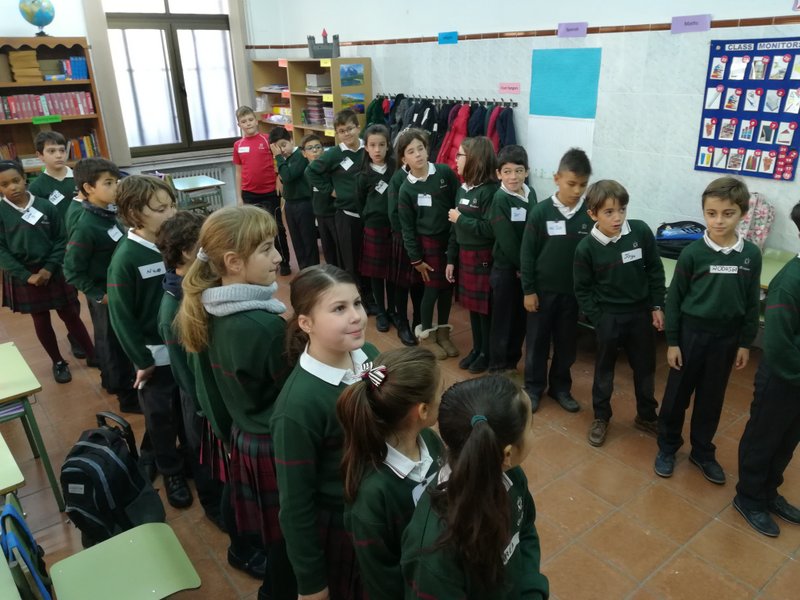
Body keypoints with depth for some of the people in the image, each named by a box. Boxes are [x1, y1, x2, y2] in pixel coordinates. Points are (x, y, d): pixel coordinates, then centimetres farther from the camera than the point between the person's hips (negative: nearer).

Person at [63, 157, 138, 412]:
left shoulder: (110, 213, -4)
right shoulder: (85, 227, -26)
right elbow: (72, 271, -21)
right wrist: (99, 295, -18)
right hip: (106, 296, -7)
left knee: (109, 341, 25)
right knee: (114, 345, 9)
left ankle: (112, 381, 46)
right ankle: (128, 396, 25)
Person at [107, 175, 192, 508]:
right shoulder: (126, 258, -19)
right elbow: (121, 316, -14)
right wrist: (141, 360, -11)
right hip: (155, 354, -4)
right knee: (160, 416, 13)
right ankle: (170, 471, 34)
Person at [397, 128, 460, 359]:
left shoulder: (445, 172, -3)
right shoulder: (406, 189, -6)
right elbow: (407, 227, -3)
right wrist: (415, 258, -5)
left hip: (452, 238, 3)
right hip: (428, 242, -2)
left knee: (448, 287, 10)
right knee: (432, 288, 2)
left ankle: (443, 332, 28)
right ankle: (426, 334, 22)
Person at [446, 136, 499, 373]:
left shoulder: (489, 191, -16)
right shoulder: (462, 189, 8)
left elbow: (489, 230, -24)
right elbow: (455, 228, 11)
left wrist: (461, 218, -15)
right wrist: (451, 259, 11)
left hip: (483, 257, -7)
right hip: (465, 255, 7)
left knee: (485, 307, 4)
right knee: (472, 304, 15)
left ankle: (487, 354, 20)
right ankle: (476, 348, 30)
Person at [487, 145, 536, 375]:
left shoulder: (530, 194, 4)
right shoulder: (500, 199, -14)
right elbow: (506, 239, -17)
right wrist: (521, 266, -12)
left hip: (527, 266, 6)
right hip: (506, 268, -6)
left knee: (521, 317, 14)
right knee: (503, 318, 4)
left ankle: (512, 362, 29)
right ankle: (498, 366, 16)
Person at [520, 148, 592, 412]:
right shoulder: (541, 212, -10)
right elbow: (527, 254, -6)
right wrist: (528, 290, -6)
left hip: (573, 290, 2)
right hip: (543, 289, -2)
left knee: (567, 342, 13)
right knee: (537, 341, 10)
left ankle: (560, 387, 31)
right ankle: (533, 387, 26)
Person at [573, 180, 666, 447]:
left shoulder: (641, 231, -11)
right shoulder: (586, 247, -15)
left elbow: (655, 270, 0)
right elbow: (582, 290, -6)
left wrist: (657, 307, 0)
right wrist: (599, 320, -9)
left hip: (641, 312, 2)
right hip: (608, 316, -2)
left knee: (645, 367, 16)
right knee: (604, 369, 13)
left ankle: (646, 416, 37)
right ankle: (601, 417, 32)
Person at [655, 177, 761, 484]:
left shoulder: (751, 254, -4)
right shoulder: (692, 253, -12)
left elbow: (753, 302, 4)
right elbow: (674, 298, -6)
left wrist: (746, 343, 4)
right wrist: (672, 341, -7)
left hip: (727, 337, 2)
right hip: (691, 333, -2)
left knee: (712, 398, 15)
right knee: (677, 394, 9)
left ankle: (703, 452, 32)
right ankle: (667, 447, 27)